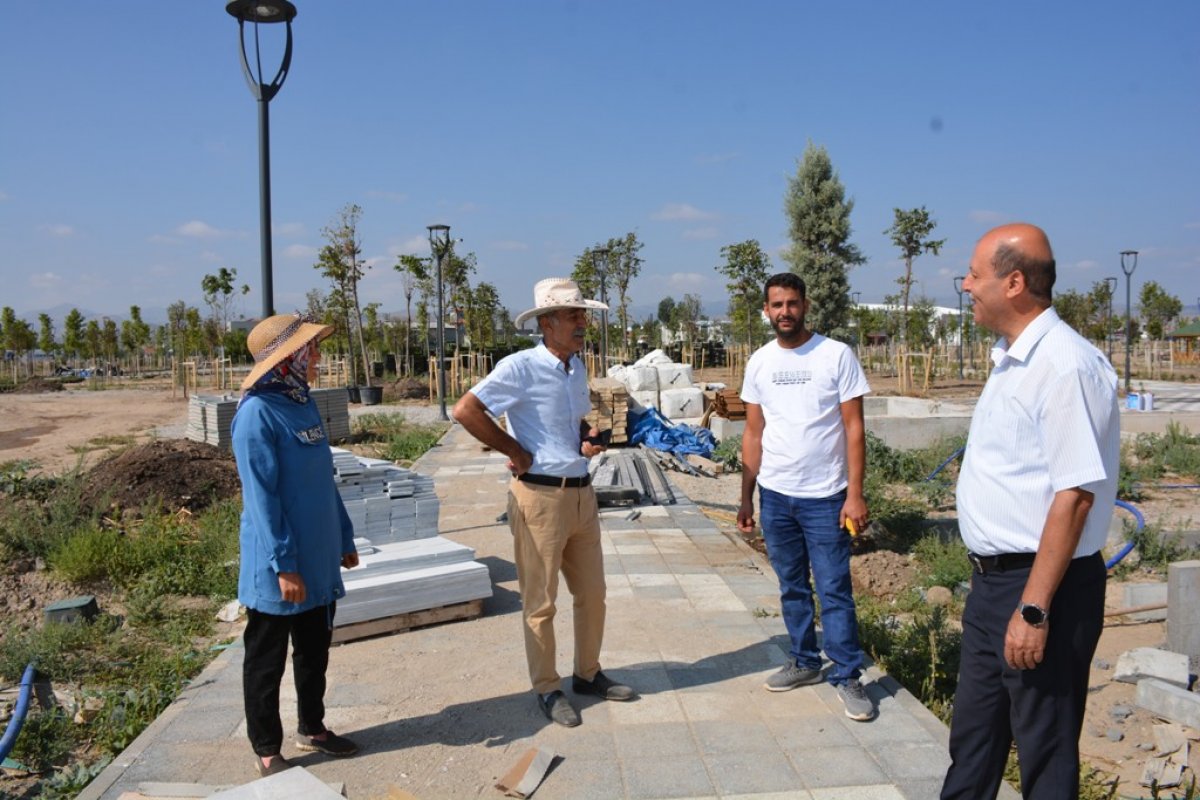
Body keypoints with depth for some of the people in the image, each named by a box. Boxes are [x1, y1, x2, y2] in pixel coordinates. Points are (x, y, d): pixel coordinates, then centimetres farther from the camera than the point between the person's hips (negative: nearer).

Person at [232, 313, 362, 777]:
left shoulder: (305, 403, 7)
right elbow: (261, 496, -20)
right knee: (267, 662, 9)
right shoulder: (257, 412, -18)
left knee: (315, 651, 20)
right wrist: (284, 565, -21)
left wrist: (344, 537, 16)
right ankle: (267, 751, 23)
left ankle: (313, 729, 36)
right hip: (278, 567, -8)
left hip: (319, 559, 8)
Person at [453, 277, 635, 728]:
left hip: (582, 493, 8)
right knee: (541, 602, 5)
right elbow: (465, 410, -22)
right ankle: (547, 689, 21)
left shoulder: (576, 368, 10)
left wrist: (589, 438, 3)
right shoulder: (520, 368, -15)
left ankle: (588, 674, 35)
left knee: (592, 593, 17)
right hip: (540, 496, -8)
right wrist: (514, 451, -16)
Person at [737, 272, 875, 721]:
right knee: (791, 587, 14)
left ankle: (847, 677, 13)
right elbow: (753, 434, 9)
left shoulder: (837, 356, -6)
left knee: (834, 590, 0)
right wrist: (745, 497, 8)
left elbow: (854, 428, -7)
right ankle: (805, 662, 29)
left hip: (825, 495, -4)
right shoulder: (759, 362, 5)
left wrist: (855, 494, -13)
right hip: (775, 495, 4)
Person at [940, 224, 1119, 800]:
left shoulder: (1065, 366, -21)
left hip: (1040, 587, -9)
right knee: (973, 736, 22)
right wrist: (991, 579, 18)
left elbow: (1075, 494, -24)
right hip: (992, 579, 9)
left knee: (1045, 753, 9)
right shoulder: (1009, 359, 10)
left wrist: (1034, 609, -24)